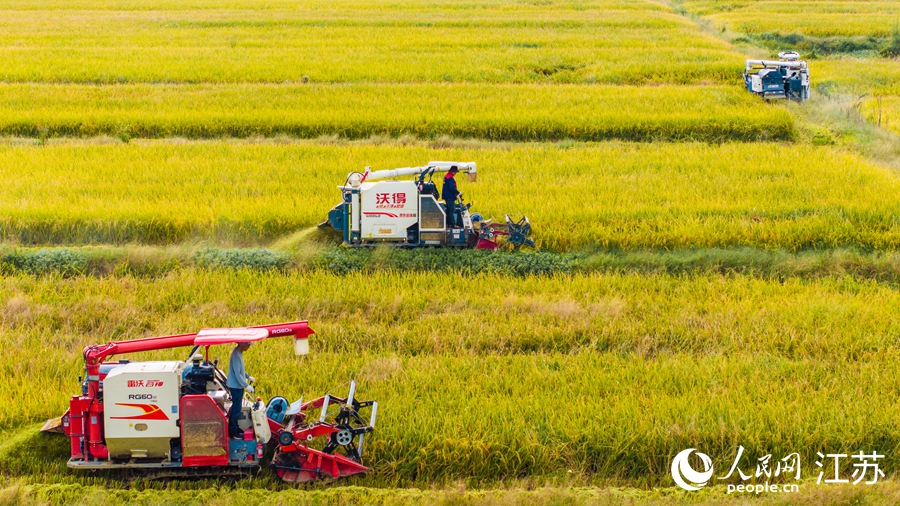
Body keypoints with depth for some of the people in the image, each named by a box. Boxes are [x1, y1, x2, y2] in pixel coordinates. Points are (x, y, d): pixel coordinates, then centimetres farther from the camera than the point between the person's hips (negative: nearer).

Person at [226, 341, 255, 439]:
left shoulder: (239, 353, 7)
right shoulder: (236, 355, -24)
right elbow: (237, 374, -26)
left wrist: (248, 377, 16)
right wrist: (246, 386, -23)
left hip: (239, 386, 10)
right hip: (235, 386, -10)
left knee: (236, 408, 17)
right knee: (236, 409, -3)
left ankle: (234, 428, 27)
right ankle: (233, 432, 4)